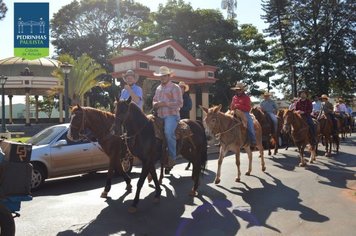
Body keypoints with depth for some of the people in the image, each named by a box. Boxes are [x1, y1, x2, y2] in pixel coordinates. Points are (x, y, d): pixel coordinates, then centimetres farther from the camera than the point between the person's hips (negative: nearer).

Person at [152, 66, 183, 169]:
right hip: (160, 116, 8)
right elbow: (154, 101, 27)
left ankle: (172, 158, -18)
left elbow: (179, 103, -9)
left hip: (171, 115, -8)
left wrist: (165, 104, -17)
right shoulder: (158, 88, 21)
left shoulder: (175, 87, 0)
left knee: (168, 132, -29)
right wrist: (156, 104, 2)